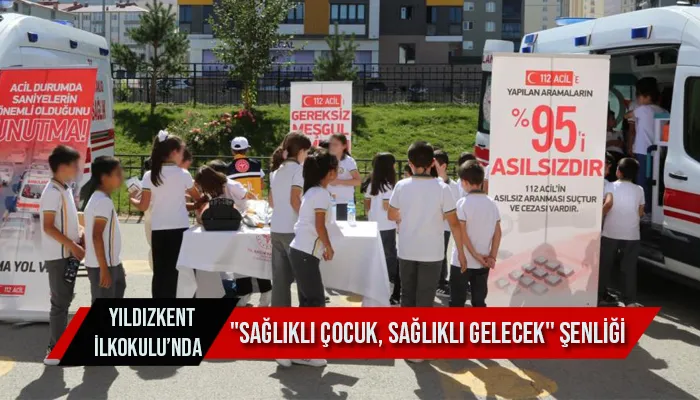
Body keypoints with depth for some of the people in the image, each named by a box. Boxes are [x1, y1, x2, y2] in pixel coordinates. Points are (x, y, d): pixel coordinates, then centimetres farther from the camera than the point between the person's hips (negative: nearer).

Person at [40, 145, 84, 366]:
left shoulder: (65, 189, 11)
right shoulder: (53, 192, -17)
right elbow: (48, 226, -21)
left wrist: (79, 239, 5)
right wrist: (72, 245, -20)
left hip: (67, 254, 9)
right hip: (58, 255, -9)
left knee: (65, 299, 15)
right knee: (60, 302, -3)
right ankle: (55, 351, 5)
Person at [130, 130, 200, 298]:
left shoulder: (149, 175, -1)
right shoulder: (183, 174, -6)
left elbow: (143, 206, 1)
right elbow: (198, 198, 7)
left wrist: (132, 199, 21)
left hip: (158, 230, 2)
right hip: (179, 229, -2)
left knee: (159, 272, 9)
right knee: (174, 271, 4)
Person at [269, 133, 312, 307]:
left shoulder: (277, 171, 14)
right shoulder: (298, 169, -9)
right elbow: (295, 200, -18)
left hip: (276, 229, 7)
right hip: (292, 230, -7)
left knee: (280, 277, 9)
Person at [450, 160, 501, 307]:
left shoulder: (463, 203, -12)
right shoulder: (492, 203, 3)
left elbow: (461, 232, -17)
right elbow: (498, 232, 3)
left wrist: (475, 255, -11)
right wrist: (492, 256, 2)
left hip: (462, 261, -5)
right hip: (483, 263, 5)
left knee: (457, 302, 4)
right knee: (479, 302, 12)